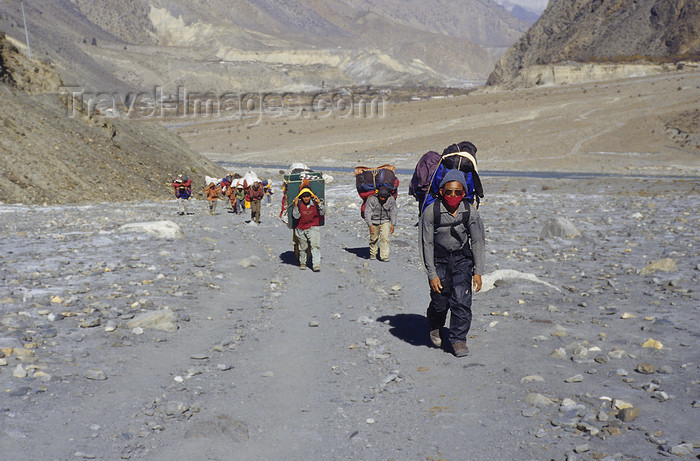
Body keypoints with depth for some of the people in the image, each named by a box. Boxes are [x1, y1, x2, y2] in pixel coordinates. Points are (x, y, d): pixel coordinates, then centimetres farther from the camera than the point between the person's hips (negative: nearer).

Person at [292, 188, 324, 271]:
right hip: (301, 229, 0)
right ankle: (302, 263, 35)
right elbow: (296, 216, -15)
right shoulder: (298, 204, -7)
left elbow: (322, 213, -3)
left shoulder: (314, 203, -1)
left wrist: (319, 203, -15)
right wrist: (295, 205, -25)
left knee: (315, 245, -17)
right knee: (303, 247, 13)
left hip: (313, 228, 0)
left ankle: (316, 264, -20)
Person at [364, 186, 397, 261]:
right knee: (374, 238, 9)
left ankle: (384, 256, -10)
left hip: (385, 221, 1)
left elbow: (393, 212, -5)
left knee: (385, 237, -12)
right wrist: (370, 225, -25)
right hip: (374, 221, -1)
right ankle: (373, 254, 31)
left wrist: (393, 224, -10)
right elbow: (367, 213, -20)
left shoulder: (391, 200, -15)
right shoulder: (372, 200, -23)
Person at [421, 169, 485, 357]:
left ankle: (459, 339, 7)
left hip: (462, 259, 1)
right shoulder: (431, 211, -16)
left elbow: (478, 242, -1)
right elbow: (427, 244, -11)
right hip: (439, 259, -1)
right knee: (440, 301, -1)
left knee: (461, 300, -10)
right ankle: (434, 327, 32)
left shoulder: (471, 213, -10)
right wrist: (432, 274, -13)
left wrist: (478, 272, -5)